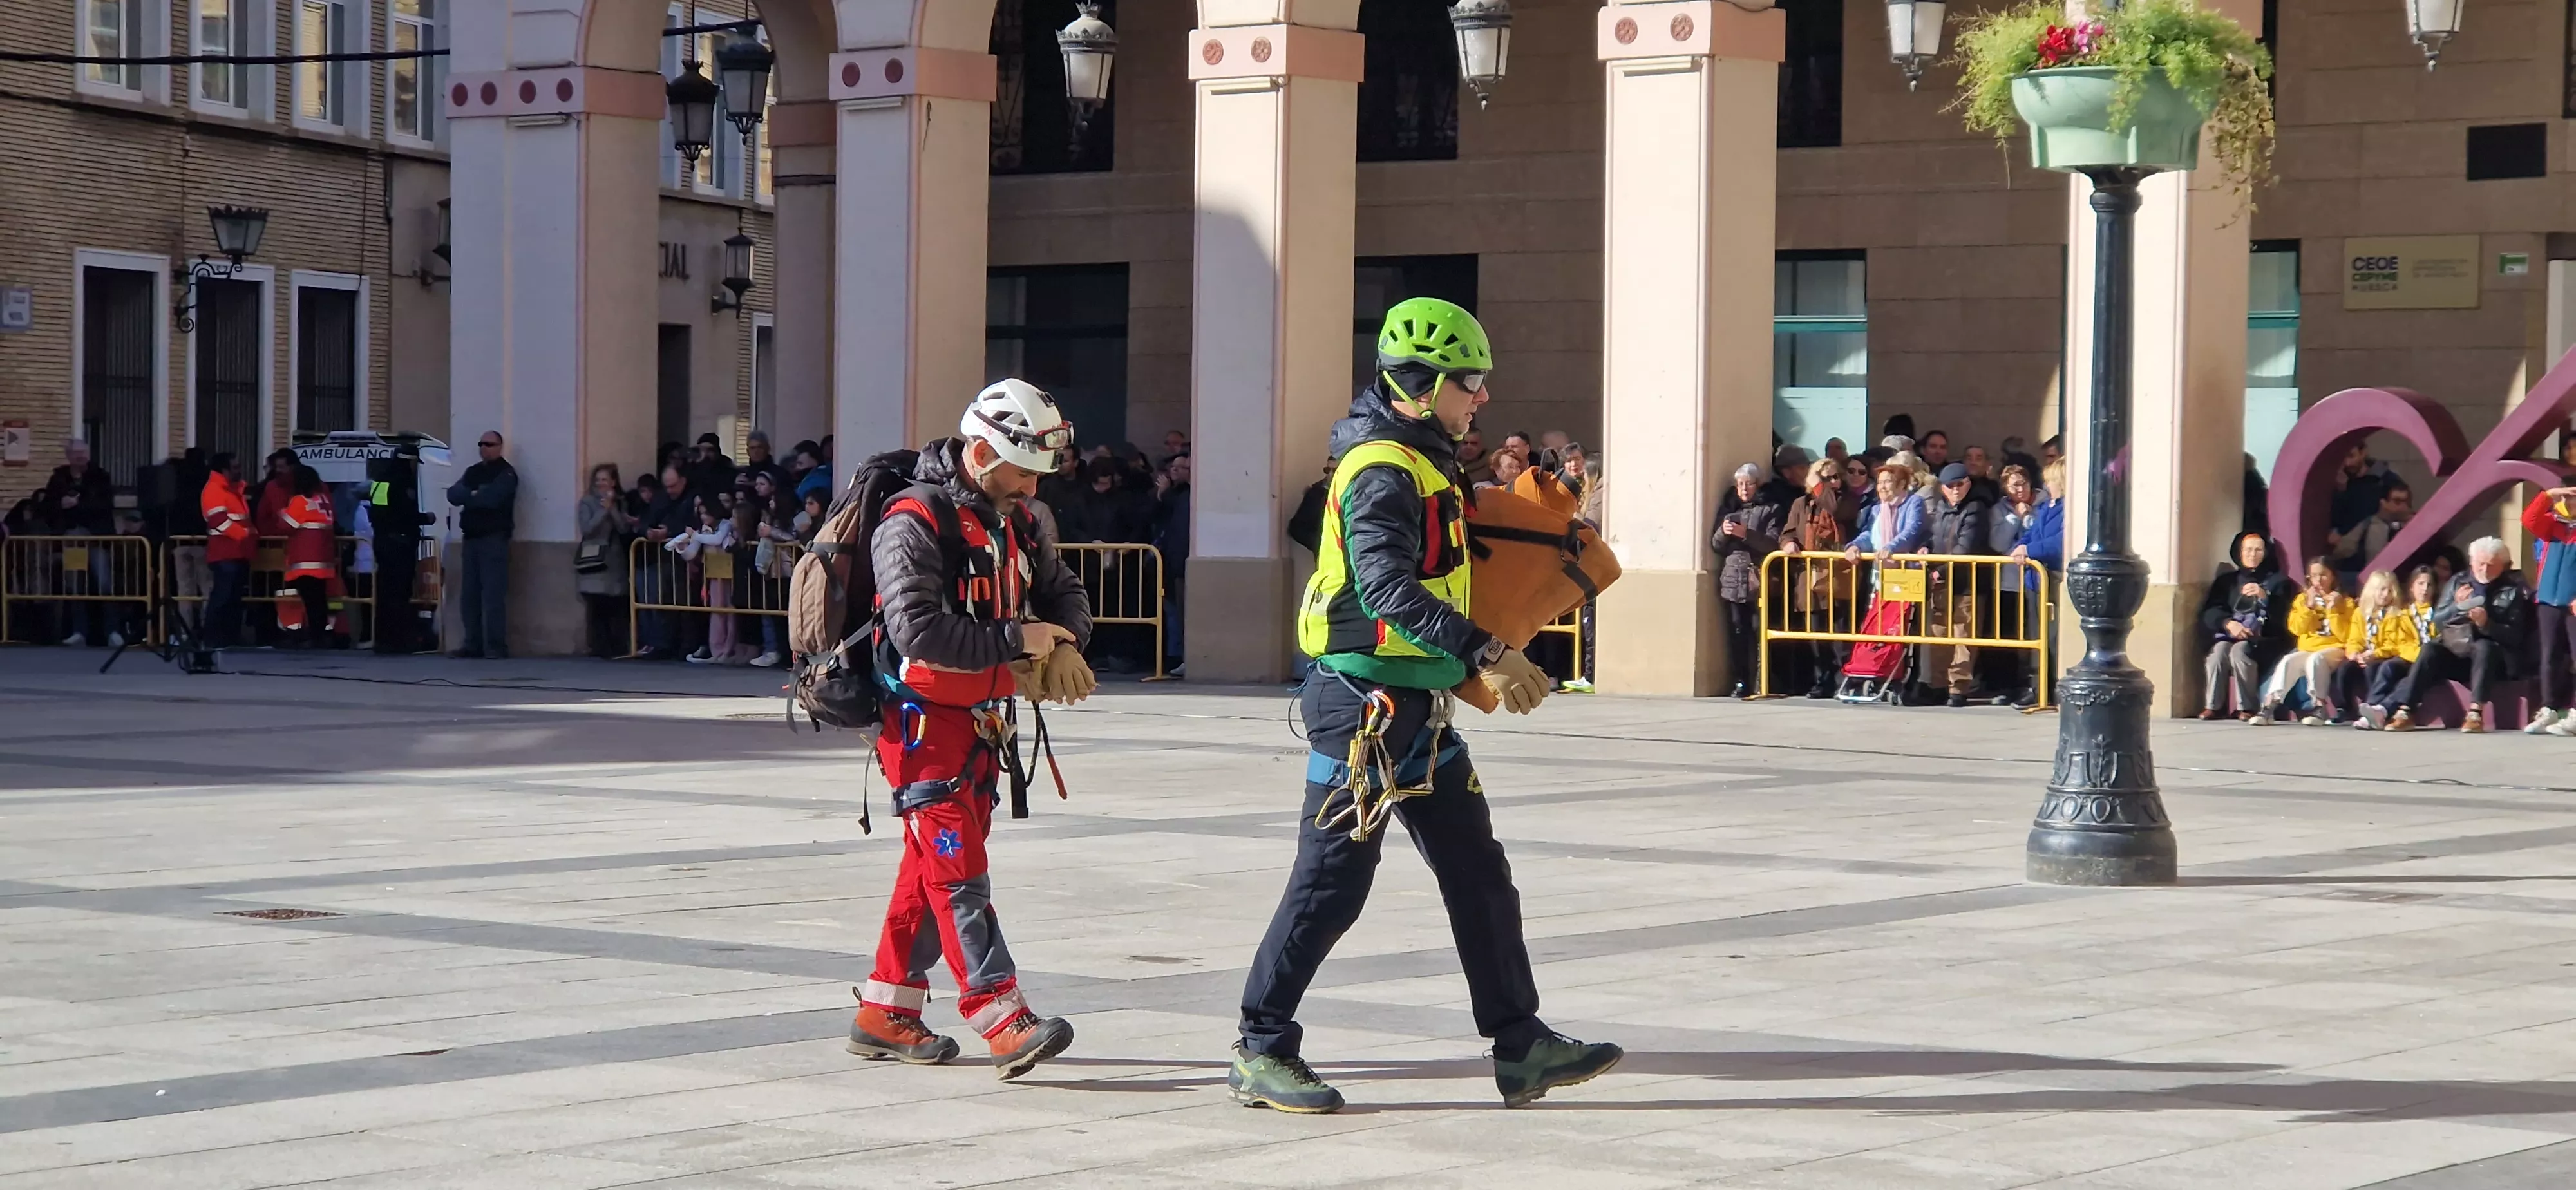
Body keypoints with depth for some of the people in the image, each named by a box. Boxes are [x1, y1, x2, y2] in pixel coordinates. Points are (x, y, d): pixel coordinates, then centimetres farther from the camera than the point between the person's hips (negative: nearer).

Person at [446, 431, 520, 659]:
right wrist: (475, 495, -13)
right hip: (471, 537, 7)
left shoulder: (506, 474, -1)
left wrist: (468, 497, -2)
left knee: (493, 594, -11)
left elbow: (491, 498, -17)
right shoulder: (472, 472, 19)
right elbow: (453, 494, 4)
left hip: (494, 538, -7)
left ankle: (496, 647, -12)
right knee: (470, 594, 5)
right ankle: (473, 645, 9)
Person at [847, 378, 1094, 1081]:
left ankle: (885, 1012, 19)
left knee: (932, 869, 11)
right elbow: (919, 632, -28)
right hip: (924, 724, -9)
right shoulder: (914, 524, -17)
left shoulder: (1012, 522, 11)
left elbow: (1063, 591, 19)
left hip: (981, 723, 9)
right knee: (958, 872, -12)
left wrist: (1065, 643, -4)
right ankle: (1007, 1025, -18)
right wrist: (1017, 640, -22)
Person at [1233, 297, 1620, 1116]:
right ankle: (1261, 1053, 5)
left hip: (1416, 707, 10)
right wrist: (1486, 655, -33)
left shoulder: (1422, 464, 16)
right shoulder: (1382, 470, -16)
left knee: (1478, 871, 10)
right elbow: (1390, 591, -28)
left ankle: (1521, 1047, 14)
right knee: (1333, 880, -4)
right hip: (1365, 701, -10)